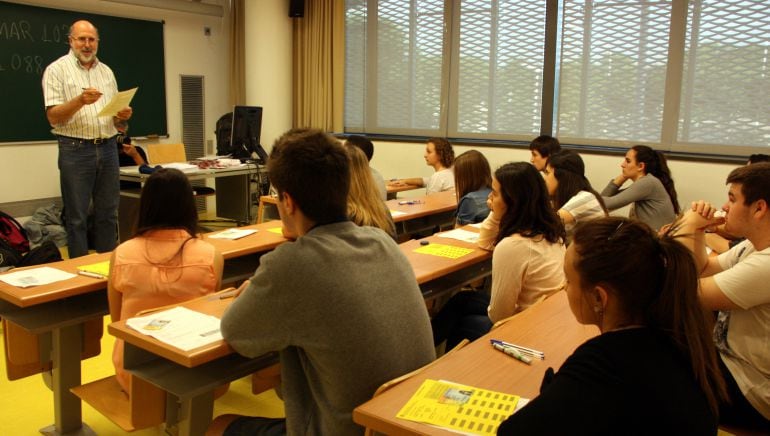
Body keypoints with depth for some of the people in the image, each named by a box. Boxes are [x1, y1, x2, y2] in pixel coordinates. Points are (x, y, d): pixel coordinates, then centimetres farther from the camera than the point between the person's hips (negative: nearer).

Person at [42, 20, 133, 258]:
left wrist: (123, 115, -5)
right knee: (76, 216, 1)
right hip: (75, 150, -5)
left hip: (108, 148, 5)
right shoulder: (57, 70, -1)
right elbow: (53, 116, -8)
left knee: (108, 213, 9)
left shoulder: (106, 71, 14)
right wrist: (80, 101, -24)